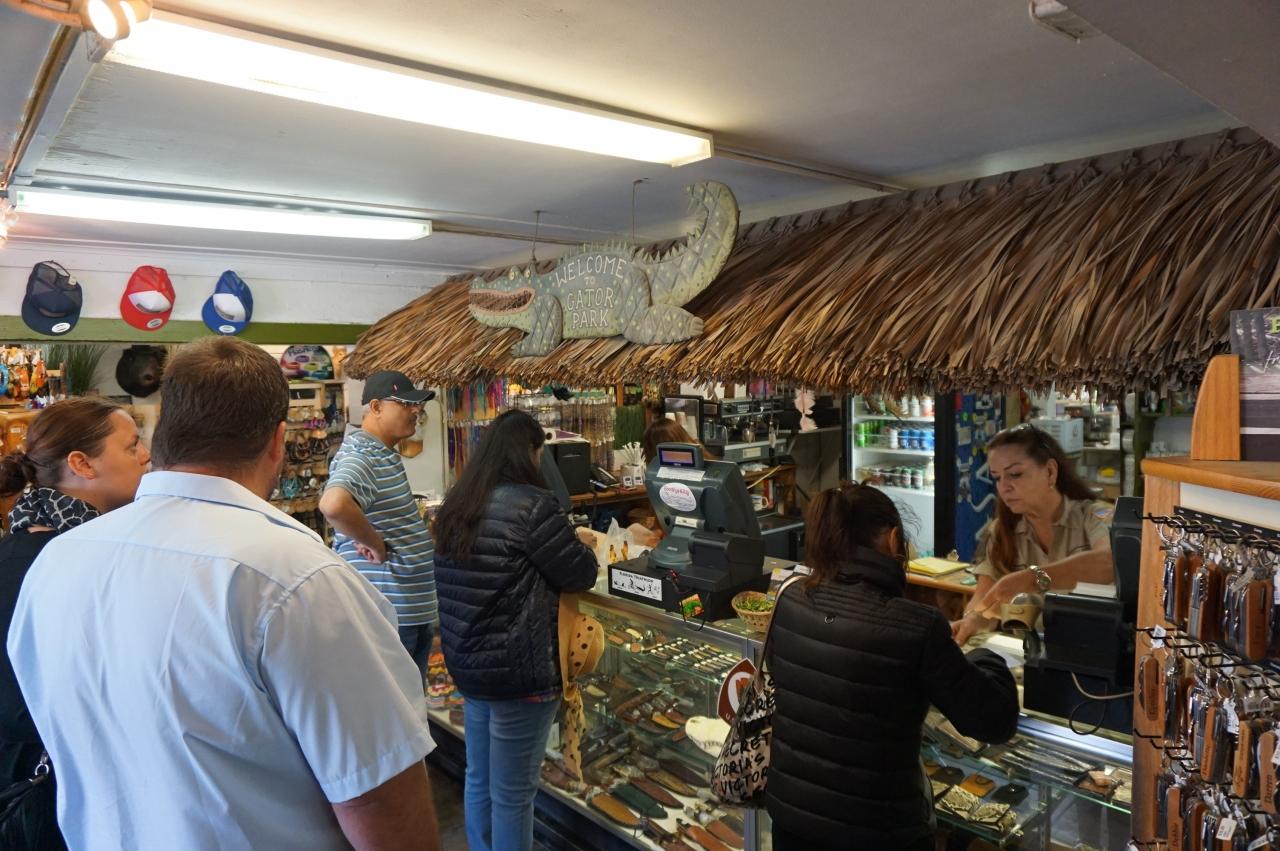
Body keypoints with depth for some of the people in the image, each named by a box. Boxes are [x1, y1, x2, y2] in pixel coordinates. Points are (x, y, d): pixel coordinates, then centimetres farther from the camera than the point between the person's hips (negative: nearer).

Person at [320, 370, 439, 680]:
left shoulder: (386, 454, 13)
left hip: (413, 611, 10)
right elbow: (333, 504, -41)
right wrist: (375, 544, -26)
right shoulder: (361, 457, -20)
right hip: (389, 616, -10)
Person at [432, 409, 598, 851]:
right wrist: (581, 544, 7)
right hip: (517, 670, -8)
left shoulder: (457, 505, 6)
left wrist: (563, 538, 17)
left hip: (468, 661, 8)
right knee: (512, 793, 6)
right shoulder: (530, 504, -20)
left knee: (479, 778, 21)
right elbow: (580, 575, -13)